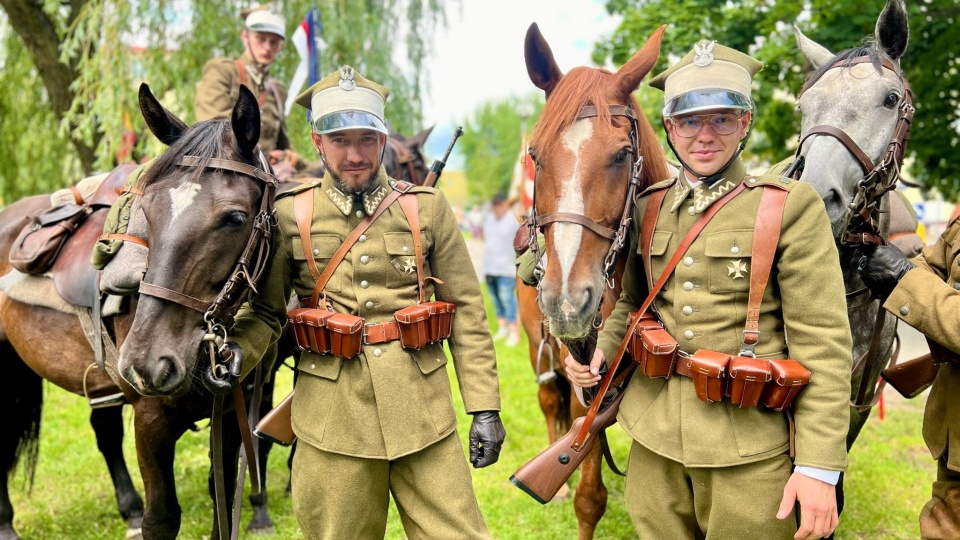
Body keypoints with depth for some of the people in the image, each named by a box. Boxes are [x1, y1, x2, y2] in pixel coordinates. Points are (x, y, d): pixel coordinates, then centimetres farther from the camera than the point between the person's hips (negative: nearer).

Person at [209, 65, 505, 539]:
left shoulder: (428, 207, 4)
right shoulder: (289, 215, 3)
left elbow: (466, 311, 4)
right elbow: (265, 309, 9)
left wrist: (484, 407, 0)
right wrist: (237, 350, -13)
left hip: (423, 412, 1)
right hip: (332, 419, 0)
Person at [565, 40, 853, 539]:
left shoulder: (792, 207, -9)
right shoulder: (647, 206, 6)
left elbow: (823, 342, -12)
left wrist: (820, 466, -16)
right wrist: (600, 348, -3)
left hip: (749, 444, -4)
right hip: (654, 433, 4)